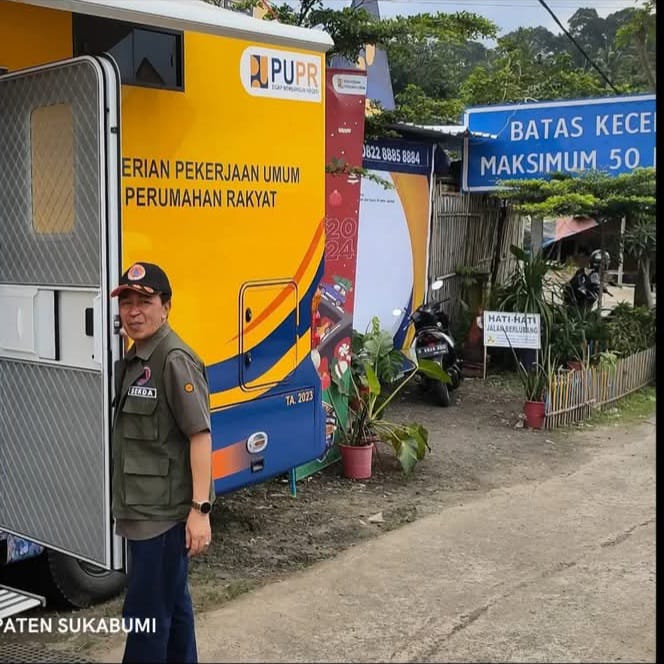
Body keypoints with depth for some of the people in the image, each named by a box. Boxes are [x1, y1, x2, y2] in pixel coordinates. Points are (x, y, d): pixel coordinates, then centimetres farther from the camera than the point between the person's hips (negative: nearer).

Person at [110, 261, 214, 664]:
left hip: (166, 513, -9)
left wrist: (200, 509, -23)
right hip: (145, 510, 9)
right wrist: (127, 502, 18)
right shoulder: (134, 360, 11)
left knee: (145, 613, -3)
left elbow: (200, 435, -20)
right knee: (172, 603, 19)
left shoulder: (175, 361, -17)